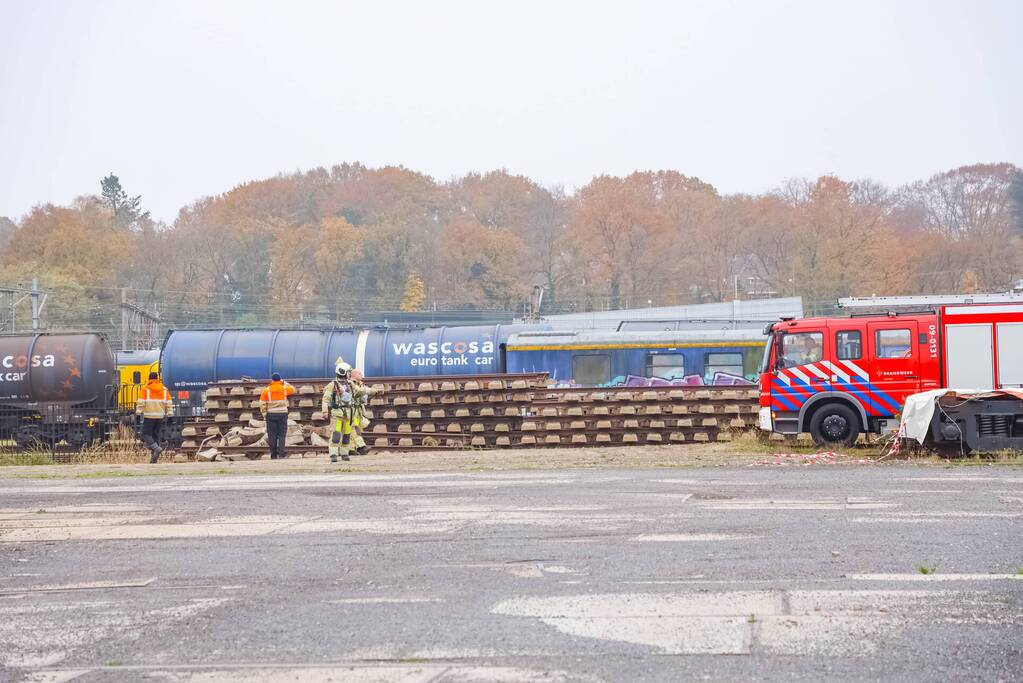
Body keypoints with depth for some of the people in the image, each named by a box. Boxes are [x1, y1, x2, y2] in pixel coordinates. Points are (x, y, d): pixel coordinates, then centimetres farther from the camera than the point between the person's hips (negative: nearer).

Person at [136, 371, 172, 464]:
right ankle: (153, 457, 8)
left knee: (145, 434, -1)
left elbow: (141, 401, -8)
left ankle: (156, 448, -22)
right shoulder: (164, 389, 12)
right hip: (160, 415, 5)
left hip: (149, 415, -5)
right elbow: (168, 401, 10)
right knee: (155, 435, 11)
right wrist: (169, 412, 12)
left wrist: (138, 411, -9)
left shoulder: (145, 389, -1)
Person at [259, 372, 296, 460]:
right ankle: (281, 453, -8)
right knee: (282, 435, 3)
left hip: (271, 414, 0)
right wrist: (285, 383, 29)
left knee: (272, 435, 5)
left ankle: (273, 455, 7)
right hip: (282, 413, 0)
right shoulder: (284, 389, 0)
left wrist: (264, 415, 4)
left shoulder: (267, 390, -2)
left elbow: (262, 404, -4)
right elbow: (292, 389, 22)